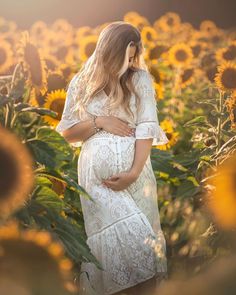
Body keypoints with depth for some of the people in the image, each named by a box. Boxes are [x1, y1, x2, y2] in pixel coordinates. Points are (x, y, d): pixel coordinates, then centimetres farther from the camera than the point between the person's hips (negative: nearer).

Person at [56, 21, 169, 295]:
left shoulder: (141, 79, 2)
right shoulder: (81, 83, 5)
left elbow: (146, 128, -5)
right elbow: (67, 133, 8)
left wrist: (134, 172, -16)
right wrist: (98, 122, -9)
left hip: (135, 170, 0)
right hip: (97, 173, 0)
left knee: (139, 235, 0)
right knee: (109, 235, -9)